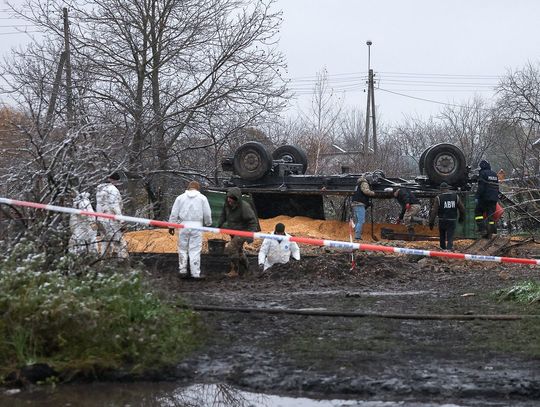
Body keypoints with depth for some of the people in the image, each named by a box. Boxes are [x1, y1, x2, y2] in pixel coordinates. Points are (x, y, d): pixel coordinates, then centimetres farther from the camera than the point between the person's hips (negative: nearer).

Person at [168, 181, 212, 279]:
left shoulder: (180, 197, 7)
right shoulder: (202, 198, 4)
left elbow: (174, 213, 6)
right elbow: (207, 214, 5)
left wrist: (171, 226, 13)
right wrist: (208, 224, 22)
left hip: (183, 226, 1)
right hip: (197, 226, -1)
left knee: (182, 249, 12)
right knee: (195, 251, 0)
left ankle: (182, 270, 15)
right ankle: (195, 274, -1)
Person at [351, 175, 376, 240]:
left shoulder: (358, 185, 26)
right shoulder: (364, 183, -3)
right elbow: (366, 191, -19)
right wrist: (373, 193, -3)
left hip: (354, 204, 10)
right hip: (359, 205, -10)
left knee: (357, 221, 13)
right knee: (361, 221, -13)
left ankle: (357, 236, 13)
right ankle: (357, 236, -20)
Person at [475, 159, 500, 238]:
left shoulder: (483, 173, -6)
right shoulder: (494, 174, 18)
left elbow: (480, 187, -13)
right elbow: (497, 187, 22)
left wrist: (477, 197, -11)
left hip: (485, 198, -6)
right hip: (494, 198, 6)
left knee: (478, 212, 6)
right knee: (491, 214, 6)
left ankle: (482, 228, -7)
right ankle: (490, 232, 0)